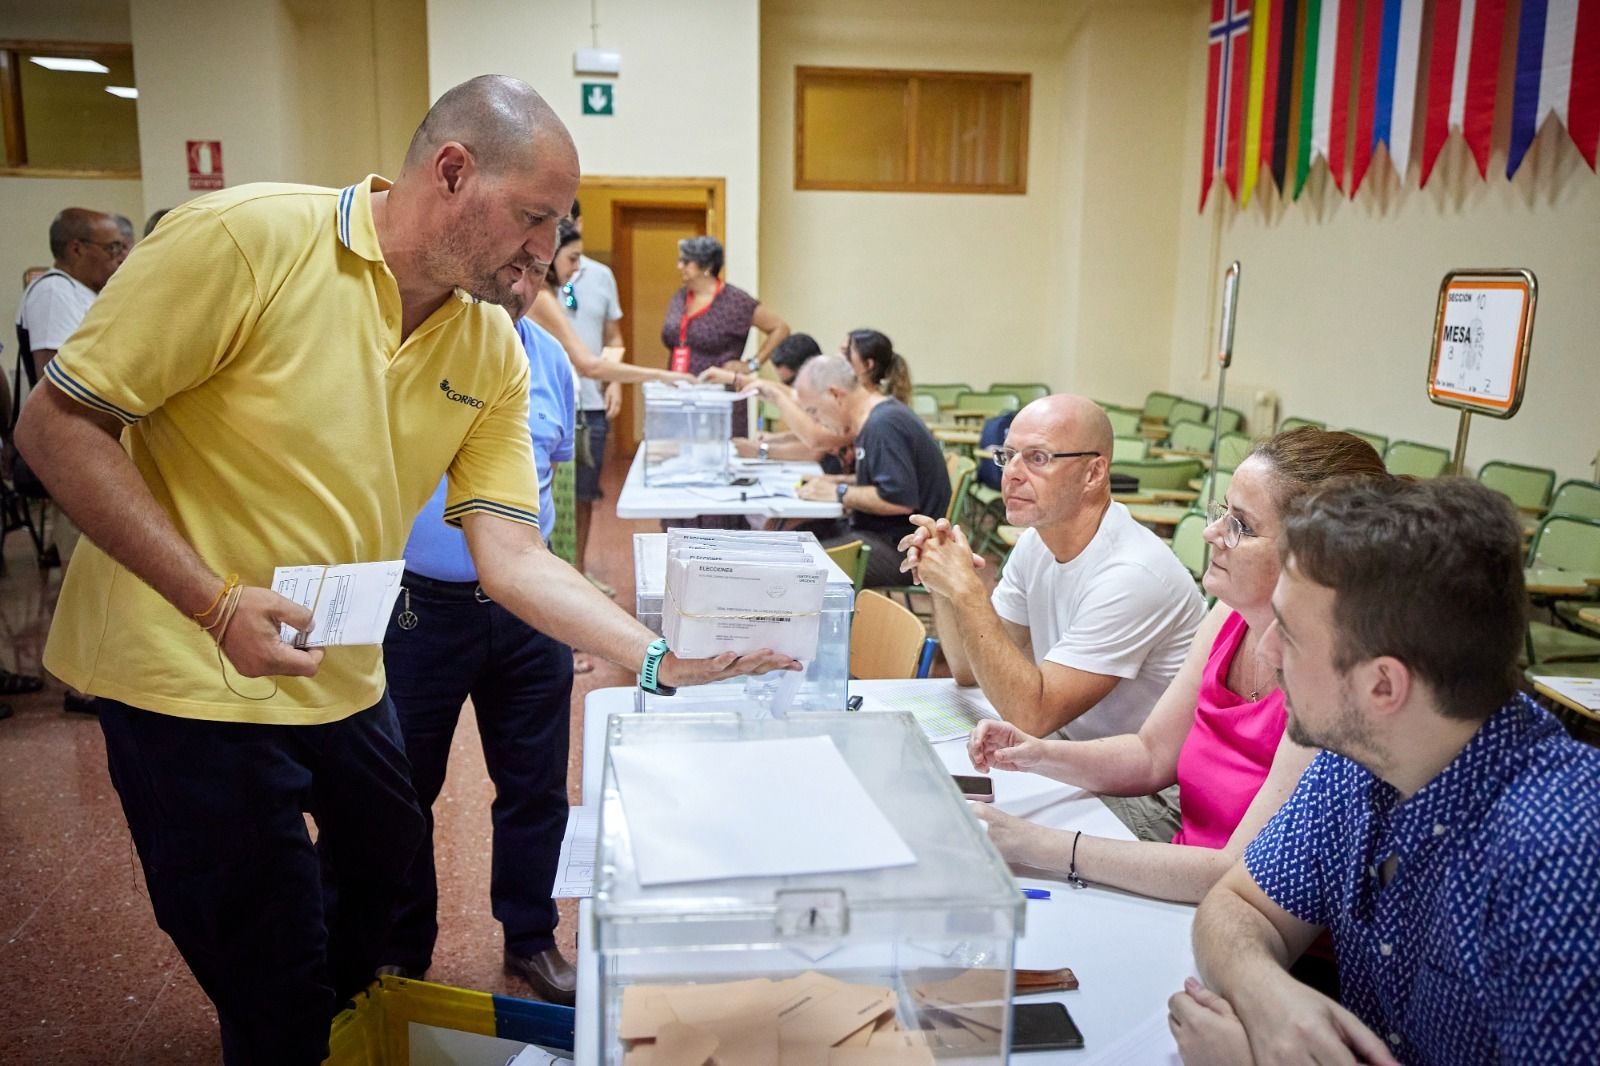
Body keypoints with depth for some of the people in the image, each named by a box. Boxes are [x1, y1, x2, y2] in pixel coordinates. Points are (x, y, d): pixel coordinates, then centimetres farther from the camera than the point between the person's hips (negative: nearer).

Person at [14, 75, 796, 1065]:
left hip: (342, 678, 6)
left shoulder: (494, 351, -3)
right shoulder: (245, 238, -19)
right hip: (190, 675, -6)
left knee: (389, 873, 23)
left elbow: (510, 554, -4)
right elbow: (58, 424, -16)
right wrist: (217, 599, -26)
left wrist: (660, 658, -16)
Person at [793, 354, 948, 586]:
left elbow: (900, 500, -27)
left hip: (899, 549, -11)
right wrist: (841, 480, 11)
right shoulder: (878, 417, 13)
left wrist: (840, 493, -16)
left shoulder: (884, 425, -20)